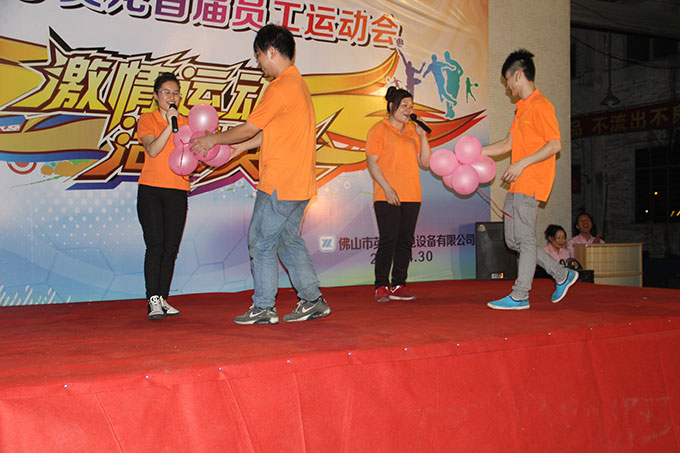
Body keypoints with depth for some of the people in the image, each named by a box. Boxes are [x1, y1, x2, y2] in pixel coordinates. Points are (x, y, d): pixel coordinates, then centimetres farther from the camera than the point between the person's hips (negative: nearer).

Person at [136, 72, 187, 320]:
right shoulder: (147, 119, 3)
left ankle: (163, 299, 7)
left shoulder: (186, 122, 12)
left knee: (171, 248, 1)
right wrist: (169, 125, -19)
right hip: (150, 190, -3)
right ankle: (153, 299, -8)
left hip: (177, 191, 3)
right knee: (155, 245, -11)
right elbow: (152, 150, -12)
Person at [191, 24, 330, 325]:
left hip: (279, 184, -9)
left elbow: (248, 128, -9)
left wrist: (214, 140, 6)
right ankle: (312, 300, 17)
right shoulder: (299, 84, 15)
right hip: (300, 184, 9)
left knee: (261, 243, 1)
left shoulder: (280, 88, -16)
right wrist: (243, 146, 23)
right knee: (290, 241, 16)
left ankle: (263, 308, 8)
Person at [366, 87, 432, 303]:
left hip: (411, 196, 6)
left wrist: (423, 137, 2)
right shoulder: (379, 129, 1)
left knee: (405, 241, 4)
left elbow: (425, 163, 14)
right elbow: (372, 162, -6)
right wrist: (387, 188, -15)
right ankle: (381, 287, -2)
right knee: (388, 240, -8)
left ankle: (398, 285, 10)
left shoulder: (413, 131, 18)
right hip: (387, 197, -5)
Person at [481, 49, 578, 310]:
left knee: (525, 239, -6)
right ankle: (562, 275, 19)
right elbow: (508, 143, 23)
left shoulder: (540, 106, -10)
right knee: (513, 240, 10)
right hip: (517, 186, 10)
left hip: (530, 185, -10)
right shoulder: (522, 108, 20)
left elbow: (555, 145, -16)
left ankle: (519, 296, 0)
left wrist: (522, 163, -20)